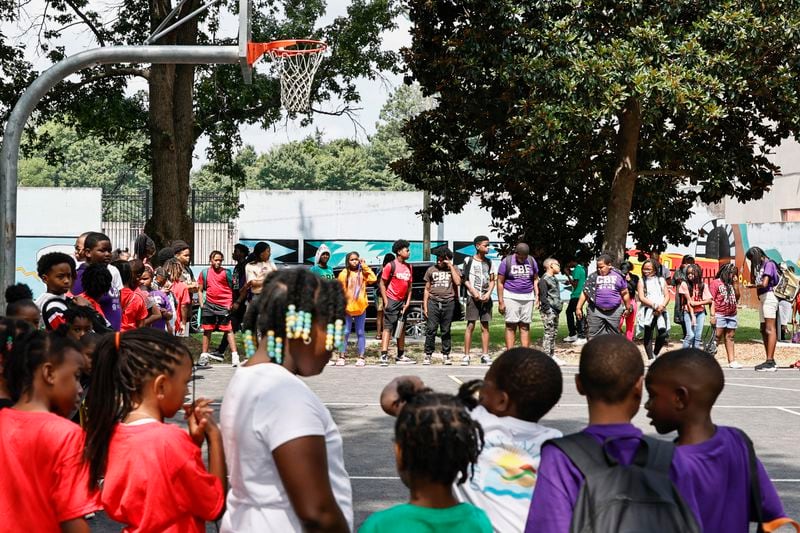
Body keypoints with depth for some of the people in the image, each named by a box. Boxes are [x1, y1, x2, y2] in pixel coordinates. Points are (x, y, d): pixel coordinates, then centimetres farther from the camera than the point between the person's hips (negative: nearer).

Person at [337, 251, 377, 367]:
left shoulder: (363, 273, 6)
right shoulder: (344, 274, 0)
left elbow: (373, 279, -12)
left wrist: (364, 266, -8)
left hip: (361, 308, 1)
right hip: (347, 308, -1)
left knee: (361, 333, 6)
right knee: (345, 332, 0)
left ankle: (361, 357, 9)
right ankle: (341, 357, 4)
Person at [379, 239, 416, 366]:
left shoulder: (408, 267, 11)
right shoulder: (391, 266, -8)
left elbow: (409, 285, 15)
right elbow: (382, 283, -8)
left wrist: (408, 301, 6)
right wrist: (385, 301, -13)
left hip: (402, 301, 7)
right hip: (392, 300, -7)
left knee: (401, 329, 13)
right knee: (388, 327, -11)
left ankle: (401, 356, 22)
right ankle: (384, 356, -16)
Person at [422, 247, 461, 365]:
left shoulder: (453, 269, 10)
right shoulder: (431, 270, 13)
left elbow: (458, 282, -8)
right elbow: (427, 289, 14)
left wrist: (451, 267, -6)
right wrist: (425, 306, 7)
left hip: (448, 302, 0)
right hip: (433, 301, 0)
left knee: (446, 331, 4)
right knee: (431, 329, -7)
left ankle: (446, 355, 11)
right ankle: (428, 355, -4)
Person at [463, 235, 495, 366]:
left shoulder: (488, 262, 12)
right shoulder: (469, 261, 0)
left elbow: (492, 280, 14)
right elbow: (465, 279, 1)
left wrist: (488, 293, -2)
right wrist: (473, 292, -10)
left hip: (486, 297, 4)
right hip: (473, 297, -4)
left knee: (485, 326, 3)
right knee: (470, 325, -6)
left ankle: (485, 355, 5)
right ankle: (466, 355, -4)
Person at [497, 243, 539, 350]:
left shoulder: (531, 261, 7)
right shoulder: (506, 262, -3)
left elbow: (535, 279, 15)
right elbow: (500, 282, -2)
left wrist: (537, 296, 4)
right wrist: (501, 301, -7)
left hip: (528, 297, 3)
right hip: (511, 296, -3)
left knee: (525, 326, 3)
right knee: (511, 326, -7)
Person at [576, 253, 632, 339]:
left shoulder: (618, 276, 6)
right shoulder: (593, 276, 6)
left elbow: (625, 293, 13)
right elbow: (585, 293, 7)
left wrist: (628, 308, 16)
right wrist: (579, 308, 3)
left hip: (614, 312, 1)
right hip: (596, 312, -1)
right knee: (594, 336, -3)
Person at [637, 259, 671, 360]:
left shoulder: (661, 280, 16)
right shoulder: (642, 281, 8)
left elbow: (667, 296, 10)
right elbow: (641, 298, -2)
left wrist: (662, 306, -10)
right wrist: (654, 306, -14)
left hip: (661, 311, 1)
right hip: (648, 311, -1)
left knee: (663, 333, -13)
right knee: (648, 335, -4)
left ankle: (656, 354, 9)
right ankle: (650, 358, -2)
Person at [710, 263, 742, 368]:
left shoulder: (731, 284, 17)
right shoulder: (716, 282, -2)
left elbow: (737, 297, 12)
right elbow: (712, 300, -7)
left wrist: (736, 284, 5)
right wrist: (713, 315, -14)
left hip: (732, 315, 6)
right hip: (720, 315, -6)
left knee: (730, 337, 6)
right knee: (717, 337, -7)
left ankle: (732, 361, 5)